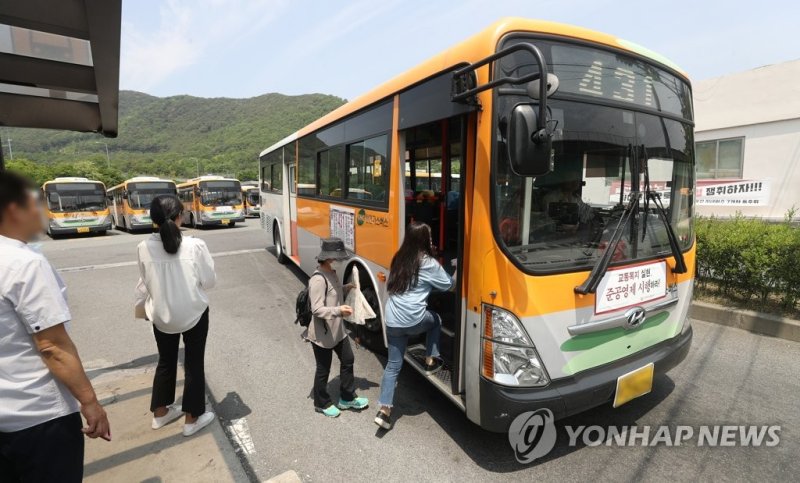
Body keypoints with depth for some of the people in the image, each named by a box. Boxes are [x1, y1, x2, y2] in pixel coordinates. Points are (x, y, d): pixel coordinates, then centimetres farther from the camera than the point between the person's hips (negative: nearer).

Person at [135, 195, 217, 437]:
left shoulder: (145, 248, -12)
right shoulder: (195, 245, -21)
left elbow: (145, 283, 1)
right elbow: (209, 281, -11)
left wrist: (141, 306, 21)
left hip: (161, 315, 3)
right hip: (193, 313, -3)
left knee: (165, 362, 23)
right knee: (194, 364, 12)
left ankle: (160, 413, 39)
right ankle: (192, 418, 25)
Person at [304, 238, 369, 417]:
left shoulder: (332, 273, 4)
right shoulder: (318, 280, -26)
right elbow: (317, 309, -30)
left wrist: (347, 288, 1)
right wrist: (338, 311, -44)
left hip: (338, 330, 9)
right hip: (322, 335, -9)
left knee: (348, 360, 18)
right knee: (323, 370, 10)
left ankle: (347, 398, 36)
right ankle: (322, 403, 33)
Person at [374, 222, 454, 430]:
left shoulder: (399, 259, 11)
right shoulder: (428, 263, -7)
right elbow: (448, 285, 5)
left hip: (392, 322, 5)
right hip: (414, 320, -5)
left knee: (393, 364, 14)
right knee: (436, 320, 28)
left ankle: (384, 410, 13)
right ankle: (431, 361, 30)